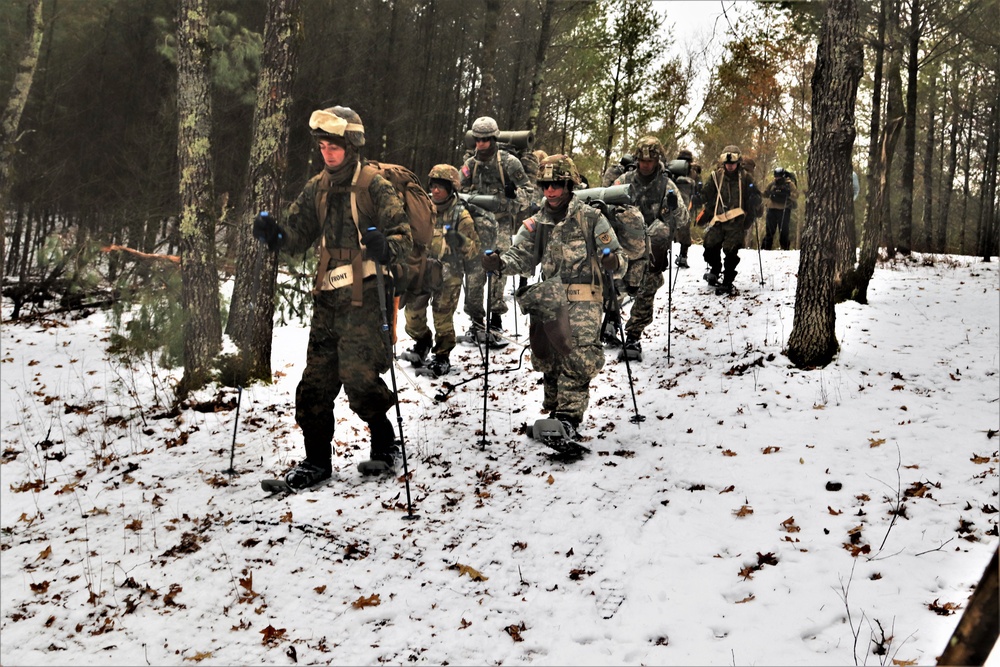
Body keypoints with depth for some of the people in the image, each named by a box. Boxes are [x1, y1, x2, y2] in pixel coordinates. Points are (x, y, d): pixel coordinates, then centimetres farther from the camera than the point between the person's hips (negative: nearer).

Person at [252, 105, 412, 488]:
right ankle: (317, 460, 18)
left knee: (358, 376, -13)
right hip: (328, 298, 6)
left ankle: (384, 443, 12)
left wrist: (385, 247, -34)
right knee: (316, 379, 6)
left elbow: (404, 239, -12)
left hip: (363, 298, -6)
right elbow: (297, 237, 16)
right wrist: (274, 235, -6)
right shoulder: (317, 189, 12)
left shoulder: (375, 188, -7)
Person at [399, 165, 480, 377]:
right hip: (422, 270, 4)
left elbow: (475, 250, -8)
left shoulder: (461, 215, -8)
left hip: (448, 276, -4)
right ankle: (422, 343, 36)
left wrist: (460, 242, -26)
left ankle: (442, 356, 22)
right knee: (413, 312, 8)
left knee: (443, 318, 3)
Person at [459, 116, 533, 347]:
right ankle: (476, 321, 8)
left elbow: (528, 193, 1)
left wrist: (515, 193, -16)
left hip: (500, 223, -4)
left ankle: (495, 322, -12)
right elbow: (461, 192, 23)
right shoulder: (470, 164, 12)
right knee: (473, 273, -3)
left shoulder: (510, 163, -1)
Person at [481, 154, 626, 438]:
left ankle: (569, 417, -20)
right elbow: (520, 256, 6)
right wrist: (499, 263, -16)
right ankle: (553, 408, 26)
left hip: (584, 300, -4)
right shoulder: (535, 224, 15)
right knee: (548, 361, 7)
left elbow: (616, 256, 2)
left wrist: (613, 262, -22)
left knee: (579, 358, -21)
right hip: (549, 300, 4)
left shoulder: (591, 218, 3)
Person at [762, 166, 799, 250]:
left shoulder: (789, 183, 2)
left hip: (784, 210, -3)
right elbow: (765, 193, 15)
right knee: (769, 230, 5)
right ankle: (766, 248, 9)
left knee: (784, 231, -1)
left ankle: (785, 249, 4)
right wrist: (771, 193, -6)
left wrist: (788, 194, -24)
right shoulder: (772, 183, 10)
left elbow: (796, 195, -6)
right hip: (772, 209, 3)